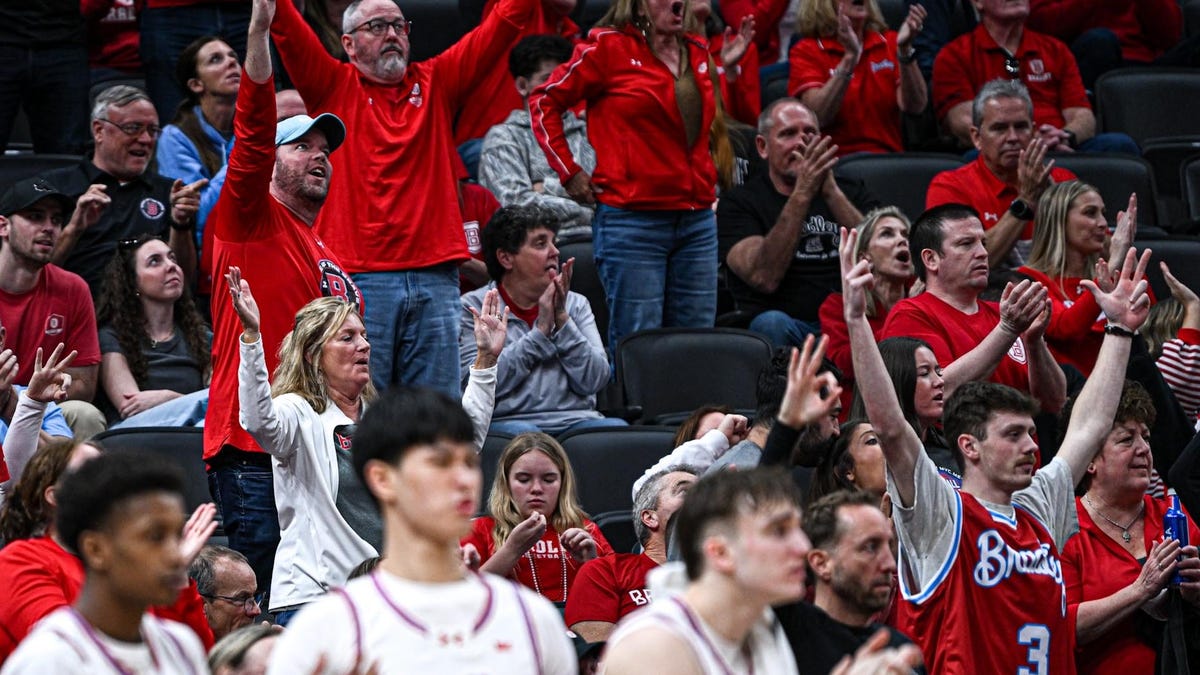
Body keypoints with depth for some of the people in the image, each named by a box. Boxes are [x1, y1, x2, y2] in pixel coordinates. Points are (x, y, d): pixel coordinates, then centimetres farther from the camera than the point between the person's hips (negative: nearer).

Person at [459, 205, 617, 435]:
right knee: (522, 435, -39)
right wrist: (541, 330, -7)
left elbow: (593, 381, 5)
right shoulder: (473, 307, 6)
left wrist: (562, 319, -5)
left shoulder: (576, 304, 18)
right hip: (507, 422, -4)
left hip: (574, 419, 4)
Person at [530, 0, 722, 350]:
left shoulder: (696, 53, 15)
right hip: (633, 220, -6)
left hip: (697, 220, 6)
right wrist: (569, 172, -3)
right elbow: (545, 101, 1)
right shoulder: (610, 47, -3)